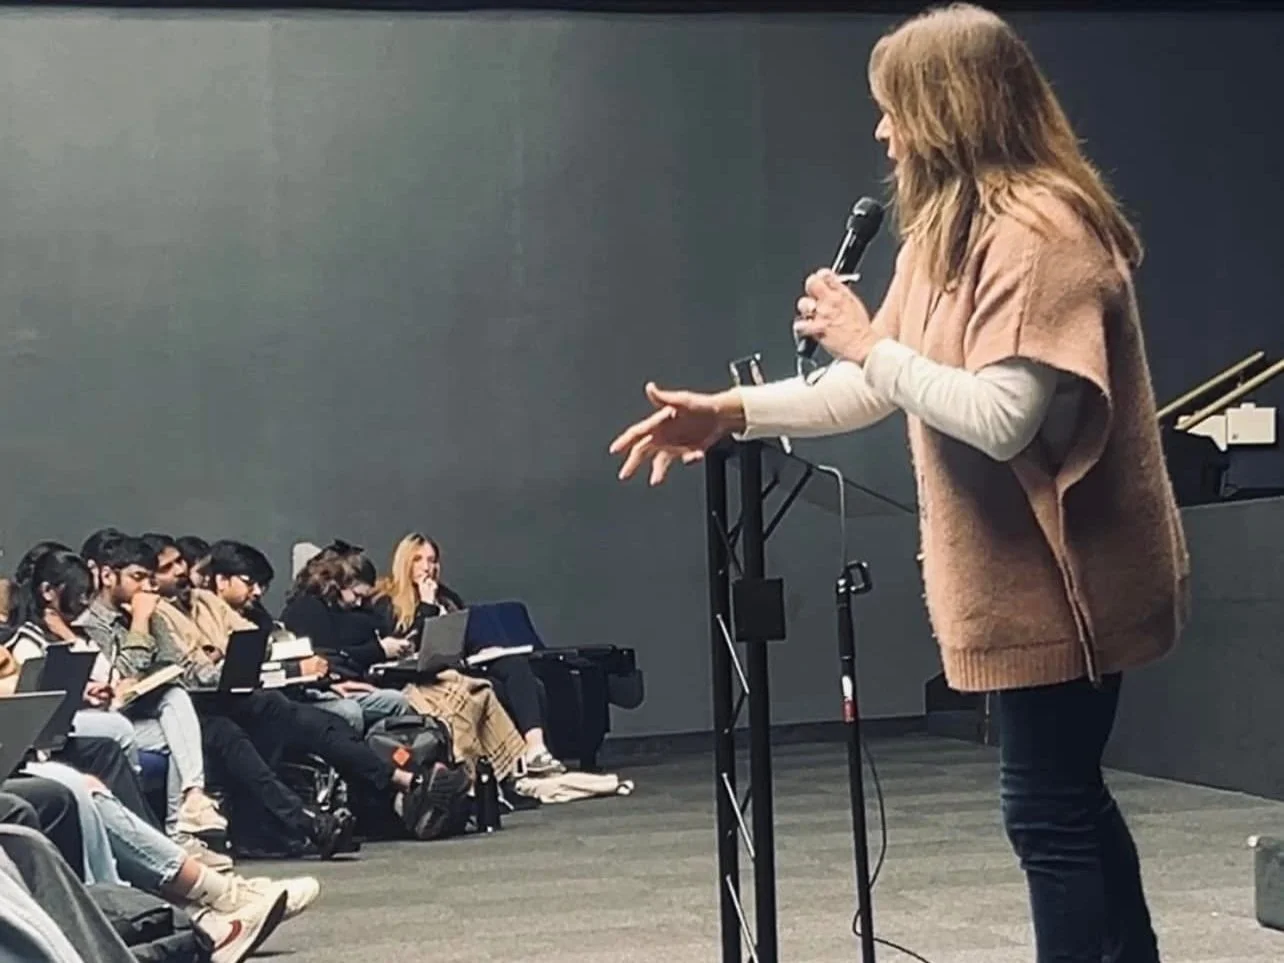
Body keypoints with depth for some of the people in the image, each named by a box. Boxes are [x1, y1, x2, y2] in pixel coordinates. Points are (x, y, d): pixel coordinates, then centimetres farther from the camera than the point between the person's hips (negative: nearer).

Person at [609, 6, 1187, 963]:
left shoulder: (1036, 230, -19)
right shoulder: (951, 231, 14)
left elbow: (1002, 418, -27)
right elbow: (876, 390, 15)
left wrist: (870, 341, -17)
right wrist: (731, 412, 8)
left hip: (1060, 578, -10)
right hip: (1023, 576, 10)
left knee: (1049, 811, -4)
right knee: (1069, 797, 17)